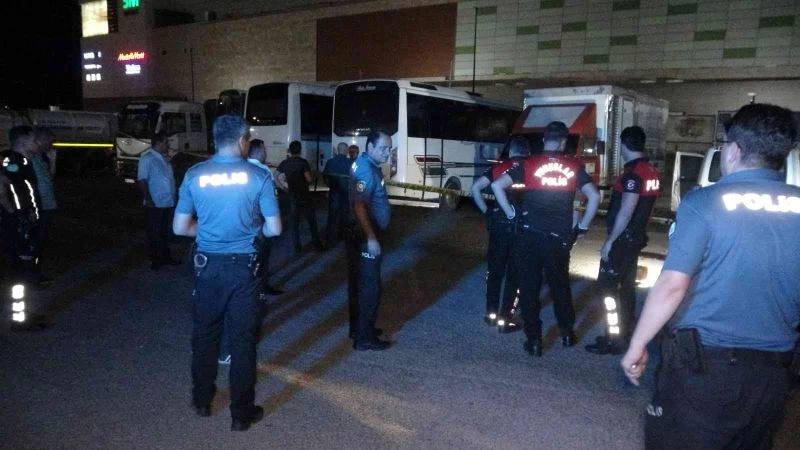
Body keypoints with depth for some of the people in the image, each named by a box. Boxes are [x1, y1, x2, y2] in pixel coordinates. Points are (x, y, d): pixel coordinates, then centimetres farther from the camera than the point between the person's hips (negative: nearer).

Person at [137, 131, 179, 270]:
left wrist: (173, 196, 12)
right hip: (155, 204, -7)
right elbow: (142, 180, -14)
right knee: (154, 233, 4)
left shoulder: (164, 158, 13)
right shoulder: (147, 158, -10)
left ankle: (165, 256, 27)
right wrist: (149, 200, -20)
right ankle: (155, 259, 14)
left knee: (166, 232, 16)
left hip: (168, 203, 7)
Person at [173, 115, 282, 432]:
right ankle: (242, 413, 18)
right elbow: (274, 228, -7)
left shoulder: (195, 175, -2)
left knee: (204, 334, 18)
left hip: (208, 265, 2)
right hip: (243, 266, -2)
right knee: (243, 339, 8)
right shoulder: (257, 176, -8)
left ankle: (202, 401, 35)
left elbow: (180, 227, 1)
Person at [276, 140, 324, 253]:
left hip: (292, 196, 3)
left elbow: (277, 180, -3)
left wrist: (286, 188, 10)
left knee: (294, 222, 9)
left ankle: (297, 246, 10)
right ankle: (316, 243, 11)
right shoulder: (303, 162, -10)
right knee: (311, 221, 8)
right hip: (304, 196, -3)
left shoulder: (283, 163, 1)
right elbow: (309, 179, -14)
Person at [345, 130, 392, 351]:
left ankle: (358, 327, 30)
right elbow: (359, 206, -28)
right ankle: (364, 337, 3)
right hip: (365, 236, -11)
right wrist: (371, 238, -29)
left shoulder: (367, 164, 12)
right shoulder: (366, 169, -20)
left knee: (358, 281, 17)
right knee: (370, 285, -4)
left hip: (360, 233, 11)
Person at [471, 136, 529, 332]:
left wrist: (486, 210, 4)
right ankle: (504, 318, 12)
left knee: (495, 270, 17)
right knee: (514, 274, 8)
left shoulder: (498, 167, 3)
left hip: (499, 224, 2)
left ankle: (491, 313, 24)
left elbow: (475, 188, -3)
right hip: (523, 227, -2)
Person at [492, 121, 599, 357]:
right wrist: (582, 226, 7)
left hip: (529, 236, -1)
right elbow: (594, 197, -2)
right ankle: (567, 333, 32)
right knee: (560, 286, 20)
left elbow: (497, 185, -8)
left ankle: (534, 340, 12)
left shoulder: (529, 164, -1)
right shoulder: (574, 167, 1)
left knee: (529, 288, 8)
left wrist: (511, 213, 0)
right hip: (559, 237, 2)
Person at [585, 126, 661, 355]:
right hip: (636, 237, 9)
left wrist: (609, 241, -19)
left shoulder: (633, 173, -19)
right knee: (627, 286, 15)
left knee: (608, 286, -4)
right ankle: (624, 334, 23)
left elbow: (625, 212, -23)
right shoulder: (652, 171, 10)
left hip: (622, 239, -9)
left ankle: (614, 339, -2)